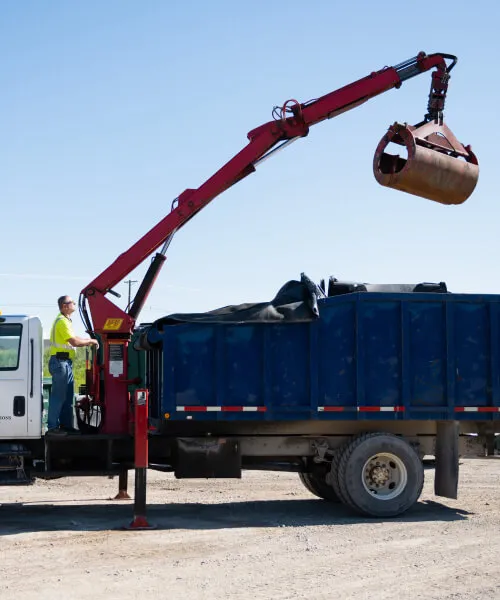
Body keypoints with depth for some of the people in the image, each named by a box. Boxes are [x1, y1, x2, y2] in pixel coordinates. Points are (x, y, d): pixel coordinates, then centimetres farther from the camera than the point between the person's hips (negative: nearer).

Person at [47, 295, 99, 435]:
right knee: (58, 396, -8)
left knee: (67, 395, 14)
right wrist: (90, 341, -7)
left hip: (66, 363, 11)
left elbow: (72, 339, 21)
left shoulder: (65, 320, 19)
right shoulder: (62, 321, -15)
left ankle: (66, 425, 20)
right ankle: (52, 427, -6)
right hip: (60, 362, -11)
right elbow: (75, 342, -20)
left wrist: (88, 340, 11)